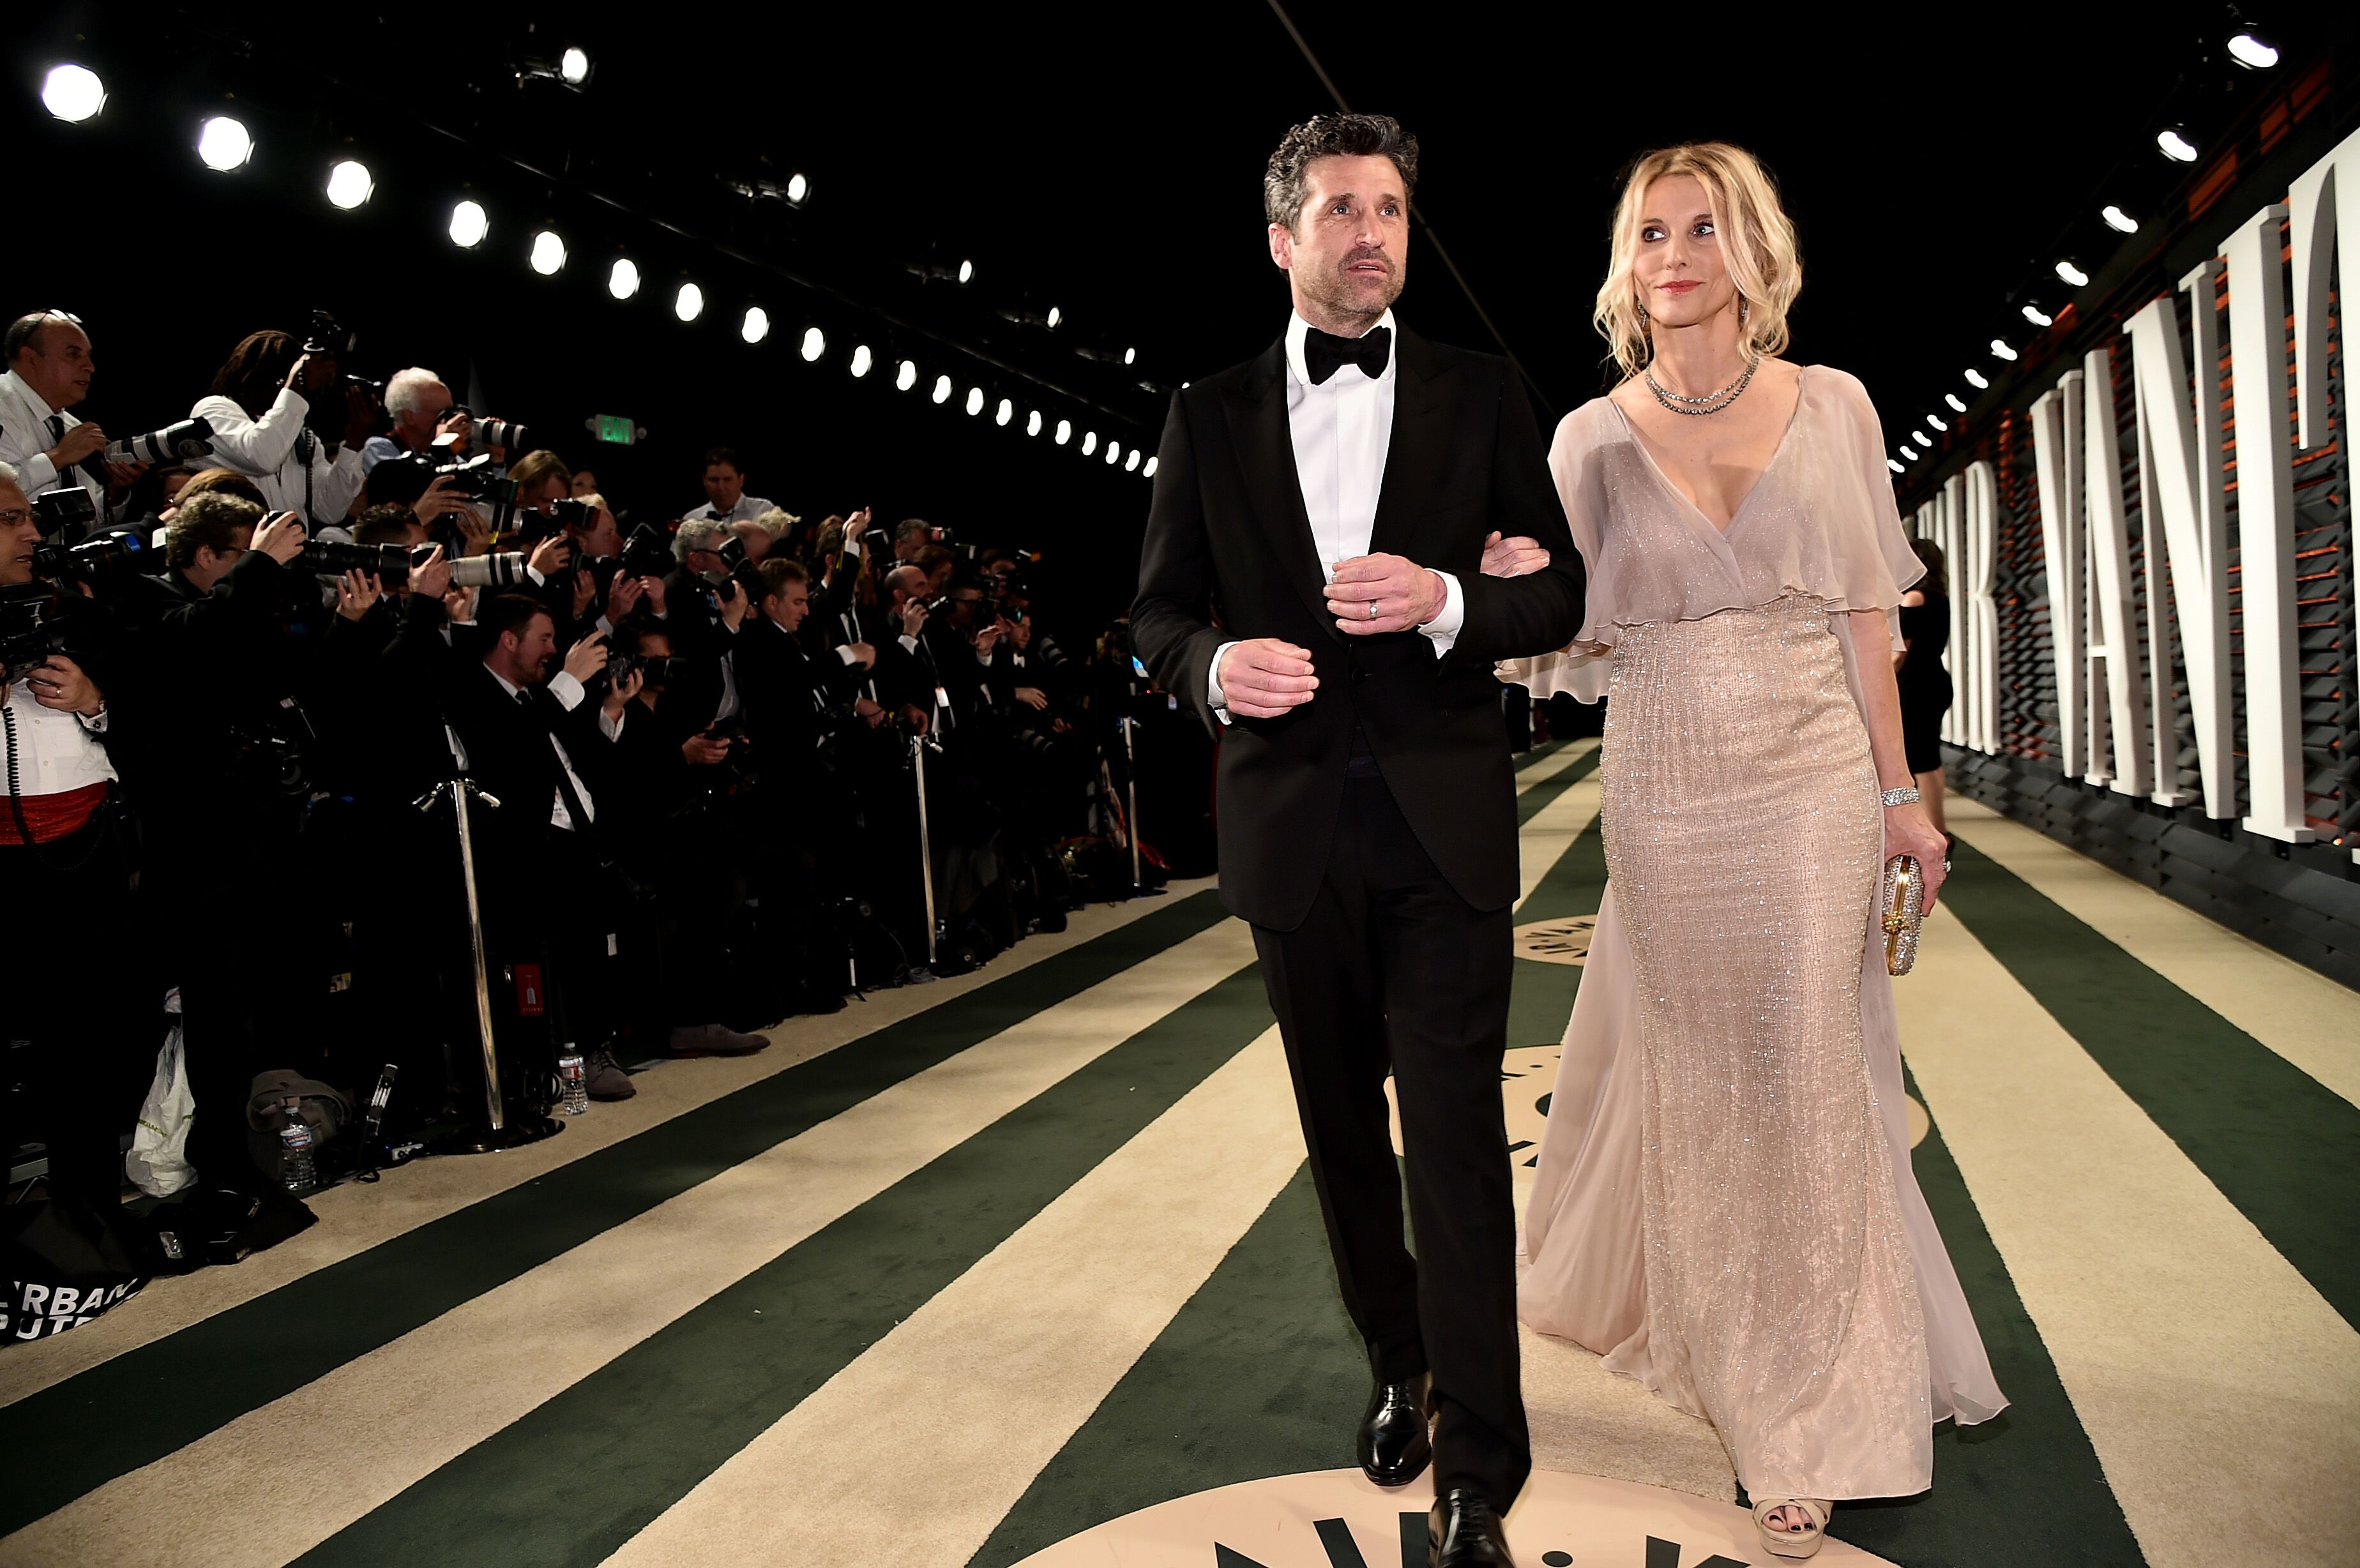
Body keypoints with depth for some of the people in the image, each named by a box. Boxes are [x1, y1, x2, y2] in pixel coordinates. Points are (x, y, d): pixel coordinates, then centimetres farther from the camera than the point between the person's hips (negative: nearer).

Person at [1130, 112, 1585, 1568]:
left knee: (1458, 1140, -4)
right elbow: (1158, 612, 8)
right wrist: (1217, 667, -15)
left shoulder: (1482, 395, 4)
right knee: (1344, 1127, 16)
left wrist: (1447, 602, -17)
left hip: (1444, 826, -2)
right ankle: (1398, 1366, 38)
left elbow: (1566, 587, 3)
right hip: (1293, 825, 2)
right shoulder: (1212, 415, 6)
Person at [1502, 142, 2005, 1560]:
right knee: (1693, 1079, 8)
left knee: (1808, 1079, 6)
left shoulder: (1831, 407, 3)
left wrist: (1898, 790, 4)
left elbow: (1864, 614, 5)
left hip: (1816, 789, 1)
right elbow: (1558, 635, -2)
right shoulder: (1592, 439, 1)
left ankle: (1809, 1417, 25)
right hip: (1667, 795, 0)